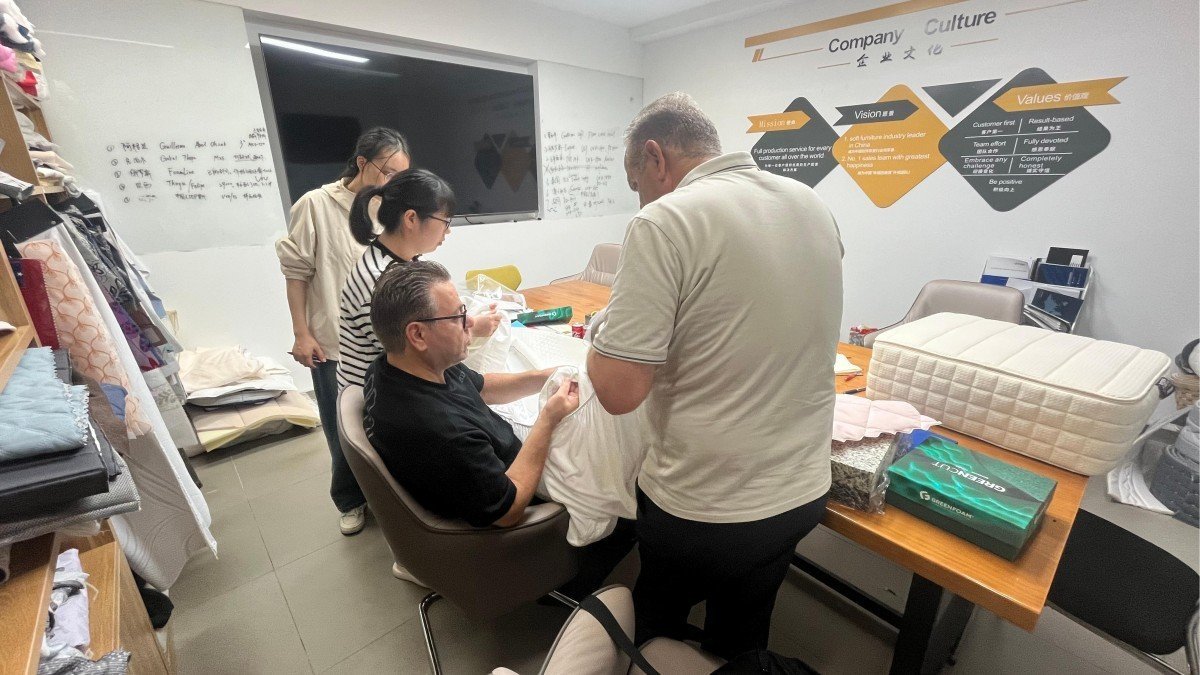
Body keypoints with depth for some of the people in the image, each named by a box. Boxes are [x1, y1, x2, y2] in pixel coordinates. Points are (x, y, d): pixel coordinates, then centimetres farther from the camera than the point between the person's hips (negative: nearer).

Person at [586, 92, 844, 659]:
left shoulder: (665, 222, -21)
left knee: (657, 626, 27)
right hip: (802, 491, 6)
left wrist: (601, 336, -4)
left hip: (702, 508, -5)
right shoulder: (813, 206, 2)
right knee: (742, 640, 30)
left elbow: (618, 391, -24)